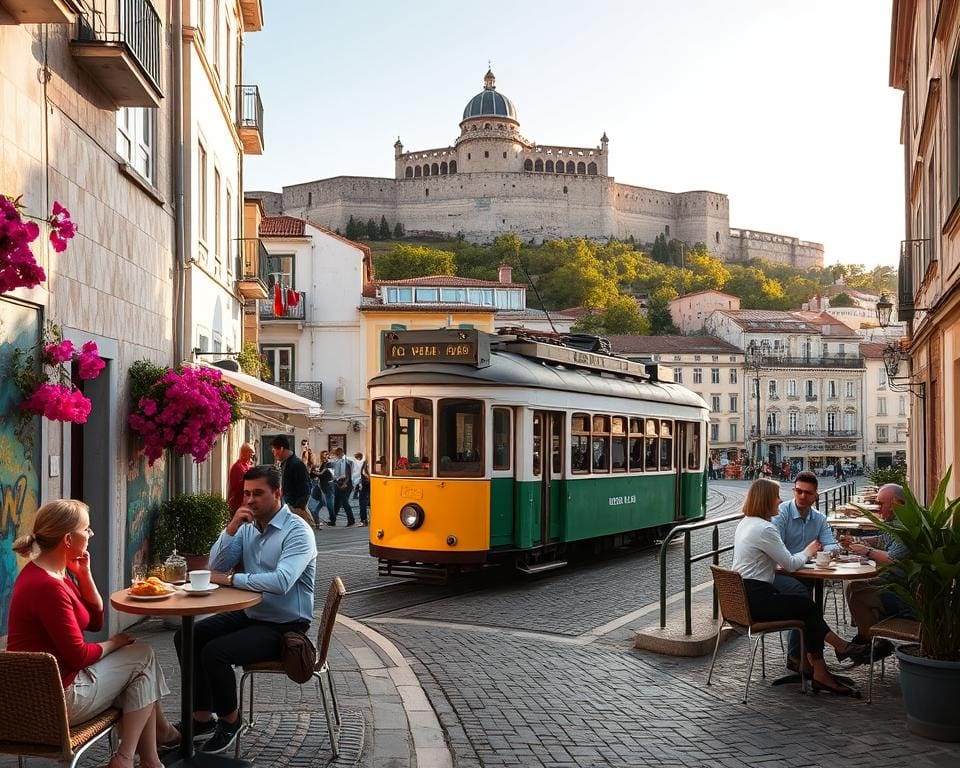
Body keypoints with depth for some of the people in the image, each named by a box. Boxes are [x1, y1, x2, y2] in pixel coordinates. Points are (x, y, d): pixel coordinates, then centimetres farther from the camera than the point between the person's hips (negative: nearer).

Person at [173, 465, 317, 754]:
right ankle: (202, 717, 9)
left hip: (284, 625, -8)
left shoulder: (297, 531, -17)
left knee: (214, 652, -24)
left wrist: (230, 579, -23)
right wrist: (232, 528, -12)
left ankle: (229, 720, 2)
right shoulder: (247, 527, 6)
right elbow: (215, 567, 2)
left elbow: (281, 581, -31)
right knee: (186, 637, -1)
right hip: (249, 614, 8)